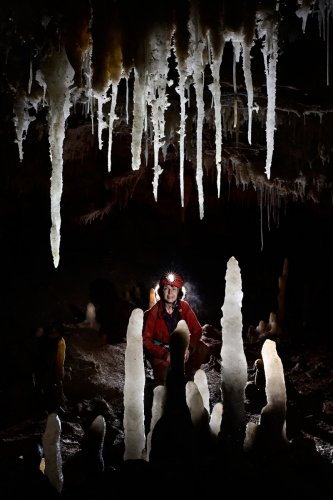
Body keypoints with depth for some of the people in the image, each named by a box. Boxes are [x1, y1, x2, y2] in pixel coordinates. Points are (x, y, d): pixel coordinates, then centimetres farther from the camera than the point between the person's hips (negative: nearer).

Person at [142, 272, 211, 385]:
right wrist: (165, 354, -32)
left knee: (203, 349, -19)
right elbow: (146, 340, -19)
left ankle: (188, 375, 6)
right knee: (163, 365, -34)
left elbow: (197, 330, -6)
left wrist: (188, 348, -25)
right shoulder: (153, 312, -19)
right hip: (160, 348, -3)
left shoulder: (184, 306, -10)